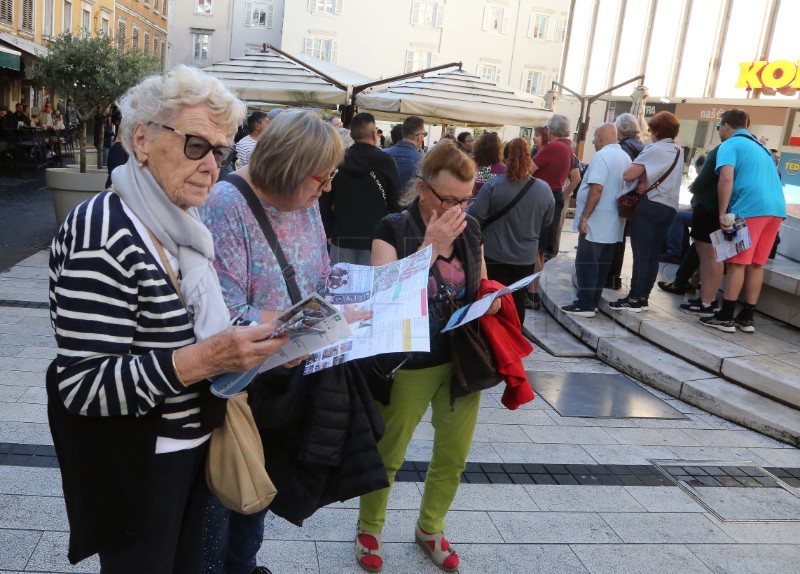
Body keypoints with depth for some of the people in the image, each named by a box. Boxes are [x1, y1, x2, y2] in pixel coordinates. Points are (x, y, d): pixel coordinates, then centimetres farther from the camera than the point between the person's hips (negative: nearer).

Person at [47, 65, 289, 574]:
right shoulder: (104, 232, -23)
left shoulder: (183, 225, 4)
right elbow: (84, 386, -26)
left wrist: (245, 342, -3)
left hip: (194, 438, 8)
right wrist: (204, 358, -35)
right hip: (133, 465, -8)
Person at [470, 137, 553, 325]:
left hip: (494, 255, -2)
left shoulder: (493, 185, -16)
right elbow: (547, 221, 8)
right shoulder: (544, 189, -5)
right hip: (526, 257, 2)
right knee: (518, 300, 15)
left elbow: (475, 218, -15)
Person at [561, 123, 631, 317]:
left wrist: (584, 217, -19)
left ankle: (585, 305, -2)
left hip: (596, 222, -8)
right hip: (613, 224, 9)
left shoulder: (602, 156, -14)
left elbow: (597, 188, -23)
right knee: (602, 264, 11)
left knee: (586, 263, -3)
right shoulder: (625, 157, 13)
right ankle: (592, 301, 18)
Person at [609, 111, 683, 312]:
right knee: (653, 254, 9)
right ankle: (643, 297, 13)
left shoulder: (654, 150, -11)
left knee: (641, 253, -5)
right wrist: (645, 176, 13)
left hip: (649, 206, -8)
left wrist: (639, 175, 1)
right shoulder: (679, 151, 13)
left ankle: (634, 299, -2)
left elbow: (628, 175, -19)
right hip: (669, 208, 8)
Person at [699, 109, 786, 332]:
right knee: (756, 264, 11)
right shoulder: (761, 146, 27)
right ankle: (746, 318, 14)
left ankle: (725, 317, -1)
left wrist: (722, 213, -15)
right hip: (776, 208, 7)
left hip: (750, 208, -7)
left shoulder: (730, 145, 1)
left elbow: (727, 179, -15)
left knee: (737, 263, -3)